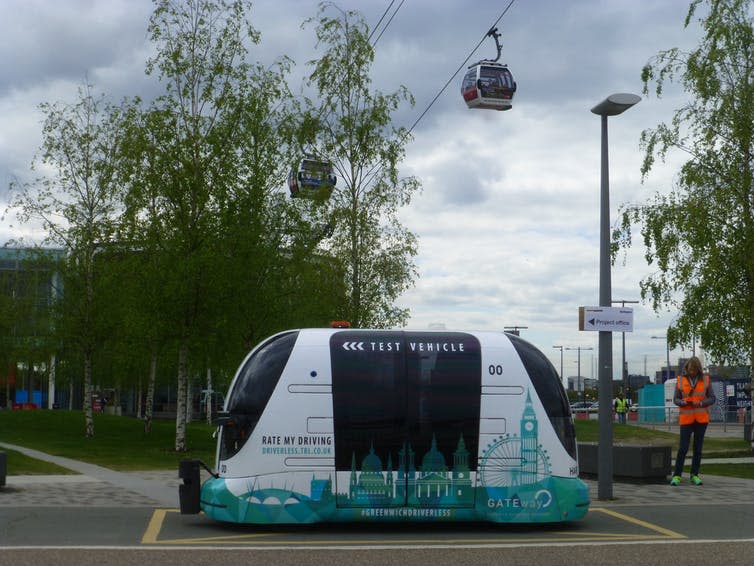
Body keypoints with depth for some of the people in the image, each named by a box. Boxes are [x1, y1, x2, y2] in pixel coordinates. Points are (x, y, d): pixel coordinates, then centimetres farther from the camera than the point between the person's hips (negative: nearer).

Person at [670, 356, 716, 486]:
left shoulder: (705, 379, 1)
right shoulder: (681, 380, -1)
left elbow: (711, 399, 1)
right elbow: (676, 399, 1)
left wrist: (700, 403, -18)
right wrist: (684, 403, -21)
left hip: (701, 418, 1)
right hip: (686, 418, -1)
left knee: (698, 448, 5)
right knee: (683, 448, -7)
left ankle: (694, 475, 14)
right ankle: (677, 475, -1)